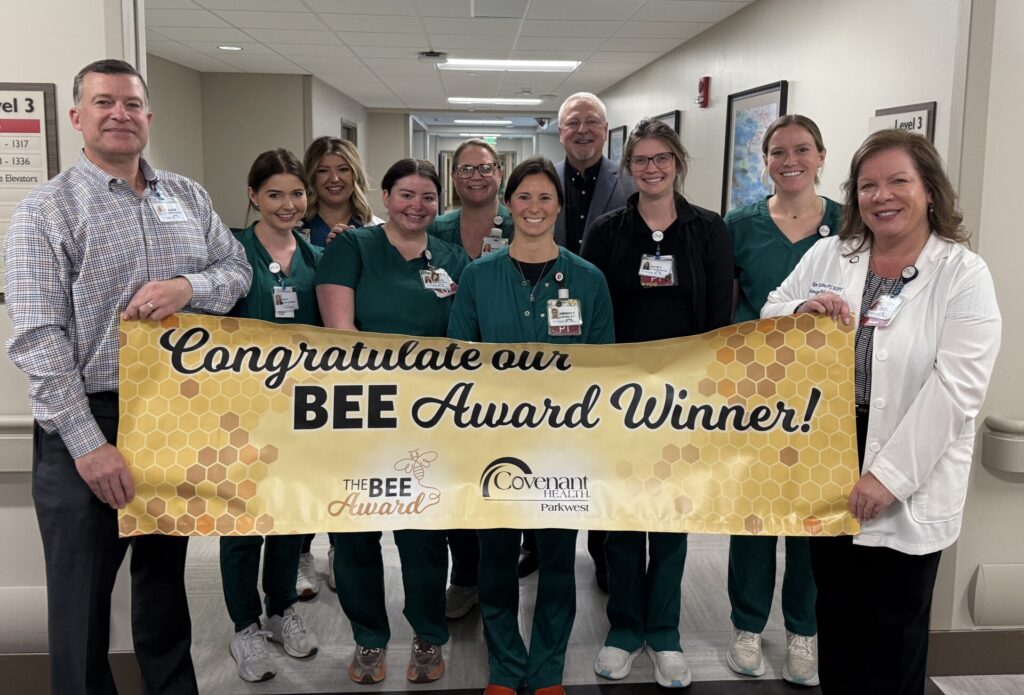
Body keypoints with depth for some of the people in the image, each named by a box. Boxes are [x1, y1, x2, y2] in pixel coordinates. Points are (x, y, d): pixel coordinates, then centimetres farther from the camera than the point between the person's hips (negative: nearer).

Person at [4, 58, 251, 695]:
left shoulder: (188, 197, 9)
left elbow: (238, 270, 10)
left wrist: (188, 288, -13)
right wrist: (89, 444, -19)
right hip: (87, 424, -4)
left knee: (166, 573, 19)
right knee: (82, 591, 7)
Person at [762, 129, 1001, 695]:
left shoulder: (964, 274, -8)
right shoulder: (828, 254, 4)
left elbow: (954, 387, -16)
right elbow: (768, 314, 11)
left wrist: (890, 475, -20)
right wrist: (801, 310, -13)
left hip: (909, 487, -3)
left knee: (893, 632, 11)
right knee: (835, 617, 18)